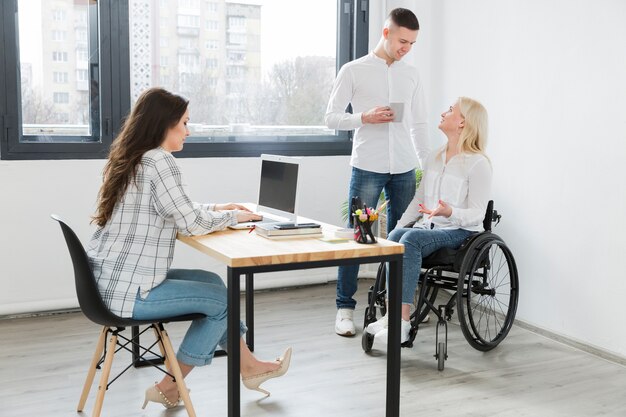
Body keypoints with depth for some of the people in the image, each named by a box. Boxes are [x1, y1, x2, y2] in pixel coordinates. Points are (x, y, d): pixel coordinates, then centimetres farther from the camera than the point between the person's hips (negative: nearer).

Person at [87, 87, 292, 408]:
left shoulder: (129, 158, 13)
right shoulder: (158, 161, -17)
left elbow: (176, 212, 21)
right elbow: (192, 224, -17)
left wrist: (215, 209, 14)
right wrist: (233, 216, 0)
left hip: (111, 279, 10)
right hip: (127, 289, -10)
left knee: (212, 281, 17)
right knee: (222, 299, 2)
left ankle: (249, 367, 25)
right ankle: (169, 387, 14)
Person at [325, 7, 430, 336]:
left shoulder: (412, 75, 12)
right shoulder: (353, 71, 1)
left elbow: (419, 124, 16)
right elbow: (331, 117, 0)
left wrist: (426, 165, 10)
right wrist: (366, 117, -16)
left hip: (404, 170, 4)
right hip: (367, 169, -4)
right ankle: (345, 308, 7)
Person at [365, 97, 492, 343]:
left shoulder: (478, 163, -6)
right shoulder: (435, 158, 17)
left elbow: (476, 213, -9)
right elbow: (418, 200, 20)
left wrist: (450, 212, -30)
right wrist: (398, 227, 7)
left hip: (461, 232, -6)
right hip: (428, 228, 6)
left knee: (410, 239, -33)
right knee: (395, 236, -27)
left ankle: (401, 321, -36)